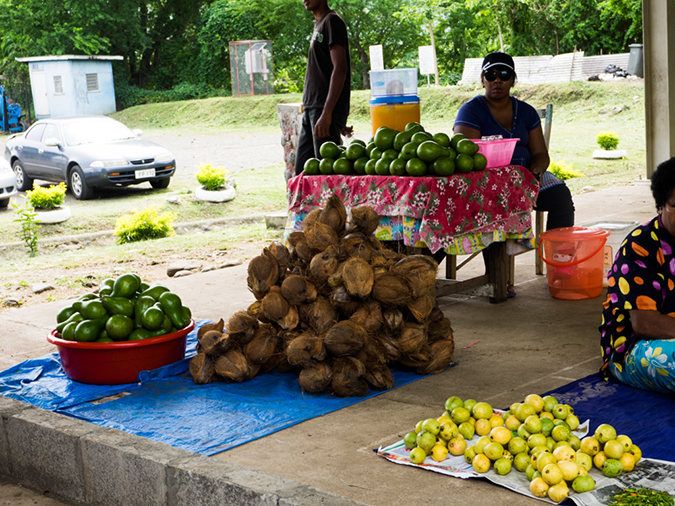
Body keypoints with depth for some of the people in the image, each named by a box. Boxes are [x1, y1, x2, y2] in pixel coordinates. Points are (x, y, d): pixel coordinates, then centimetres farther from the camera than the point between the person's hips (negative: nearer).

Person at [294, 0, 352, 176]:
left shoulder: (332, 21, -7)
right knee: (302, 171, 8)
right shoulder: (318, 24, 21)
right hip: (311, 109, 9)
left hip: (326, 109, -9)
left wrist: (327, 114, -23)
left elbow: (340, 69, -16)